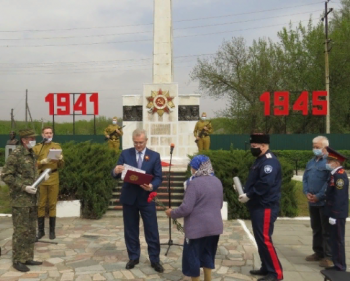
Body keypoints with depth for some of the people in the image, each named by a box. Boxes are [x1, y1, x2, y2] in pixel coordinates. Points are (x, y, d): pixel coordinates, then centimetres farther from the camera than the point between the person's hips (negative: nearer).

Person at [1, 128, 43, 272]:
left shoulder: (31, 154, 12)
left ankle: (28, 258, 21)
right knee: (21, 231, -2)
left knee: (31, 231, 12)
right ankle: (18, 260, 9)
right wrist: (24, 187, -19)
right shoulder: (15, 154, -12)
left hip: (32, 199, 8)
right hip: (20, 200, -8)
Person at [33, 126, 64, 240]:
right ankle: (41, 230, 14)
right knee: (41, 205, 3)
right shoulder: (36, 148, 5)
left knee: (52, 205, 4)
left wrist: (60, 160, -14)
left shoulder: (57, 146, 9)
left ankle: (52, 231, 12)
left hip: (54, 179, 1)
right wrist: (42, 162, -19)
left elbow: (61, 166, 7)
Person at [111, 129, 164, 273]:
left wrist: (152, 186, -25)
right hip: (129, 198, 1)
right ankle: (133, 257, 27)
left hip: (146, 199, -1)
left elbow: (158, 177, -3)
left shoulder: (155, 156, -1)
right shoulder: (125, 154, 1)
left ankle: (155, 260, 16)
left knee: (152, 231, 4)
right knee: (130, 230, 12)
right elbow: (115, 175, -3)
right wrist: (116, 171, -27)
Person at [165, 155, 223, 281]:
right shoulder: (217, 181, 6)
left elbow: (186, 208, -20)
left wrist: (172, 213, -4)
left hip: (197, 228, -7)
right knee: (207, 255, 20)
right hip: (214, 226, 8)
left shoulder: (194, 183, -18)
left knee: (192, 257, 8)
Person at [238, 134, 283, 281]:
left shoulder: (269, 161, -17)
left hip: (265, 207, -10)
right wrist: (246, 193, 5)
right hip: (258, 206, 10)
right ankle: (266, 268, 26)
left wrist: (248, 195, -20)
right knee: (260, 239, 15)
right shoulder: (260, 160, 16)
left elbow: (265, 183, -28)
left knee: (264, 239, -8)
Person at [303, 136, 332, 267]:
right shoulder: (311, 162, 14)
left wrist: (318, 196, -19)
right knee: (316, 229, 16)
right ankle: (318, 252, 28)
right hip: (312, 202, 8)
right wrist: (307, 193, -4)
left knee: (327, 230, 0)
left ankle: (329, 256, 8)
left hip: (325, 202, -8)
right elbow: (305, 178, 12)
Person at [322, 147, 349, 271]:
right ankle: (338, 264, 24)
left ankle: (340, 267, 9)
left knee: (338, 240, 0)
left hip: (338, 214, -9)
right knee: (334, 239, 15)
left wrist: (334, 215, -21)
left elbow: (339, 198, -22)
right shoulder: (335, 174, 11)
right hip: (335, 213, 9)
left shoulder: (340, 175, -19)